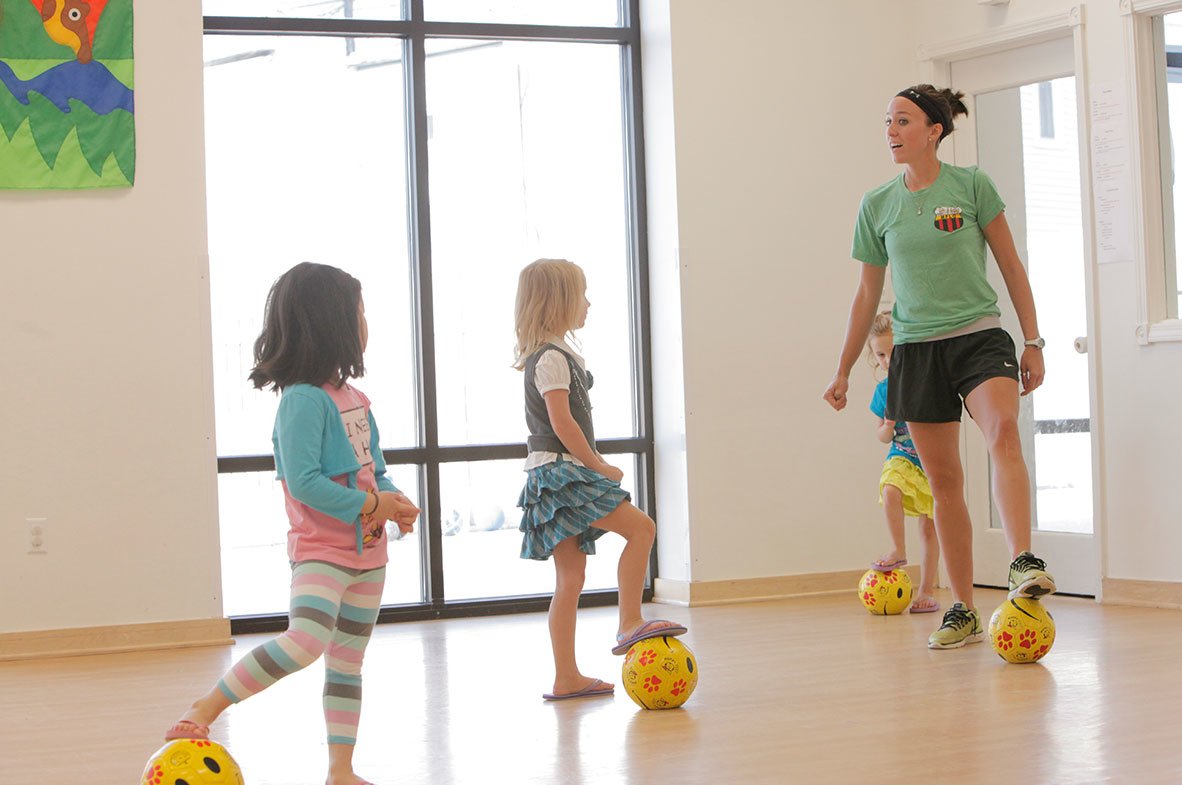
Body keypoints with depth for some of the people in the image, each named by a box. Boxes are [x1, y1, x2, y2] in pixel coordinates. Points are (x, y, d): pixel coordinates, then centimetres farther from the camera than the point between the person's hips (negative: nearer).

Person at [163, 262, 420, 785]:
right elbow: (304, 481, -23)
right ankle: (204, 710, -16)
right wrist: (368, 504, -18)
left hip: (368, 550, 9)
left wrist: (394, 502, -1)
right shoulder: (303, 400, -17)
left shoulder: (353, 397, 10)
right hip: (321, 550, -9)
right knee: (305, 641, -29)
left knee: (347, 662, 13)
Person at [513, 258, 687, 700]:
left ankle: (566, 678, 9)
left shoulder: (552, 354, 19)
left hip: (559, 473, 10)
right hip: (560, 470, -10)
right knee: (640, 527, -15)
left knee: (570, 579, 8)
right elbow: (562, 423, -19)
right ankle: (629, 625, -17)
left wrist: (594, 464, 19)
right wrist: (598, 466, -13)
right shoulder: (552, 357, -13)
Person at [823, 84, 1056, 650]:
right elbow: (867, 295, 15)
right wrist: (843, 370, 16)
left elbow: (1011, 265, 5)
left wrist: (1033, 341, 2)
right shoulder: (876, 206, 6)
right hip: (916, 349, 3)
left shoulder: (971, 185, -1)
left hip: (979, 337, -3)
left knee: (1003, 432, -31)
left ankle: (1024, 563, -39)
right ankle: (963, 612, 10)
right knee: (944, 481, 4)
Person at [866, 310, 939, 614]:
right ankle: (898, 550, -16)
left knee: (928, 527, 2)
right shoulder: (884, 390, 1)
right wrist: (888, 427, -12)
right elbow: (883, 436, 10)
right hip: (901, 457, 2)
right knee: (890, 489, -32)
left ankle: (927, 590, 11)